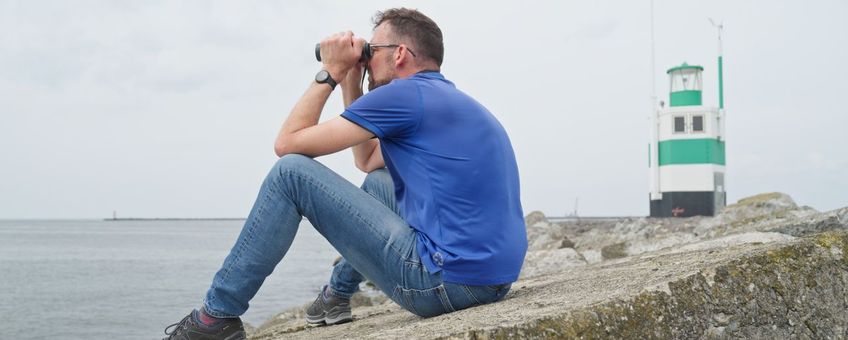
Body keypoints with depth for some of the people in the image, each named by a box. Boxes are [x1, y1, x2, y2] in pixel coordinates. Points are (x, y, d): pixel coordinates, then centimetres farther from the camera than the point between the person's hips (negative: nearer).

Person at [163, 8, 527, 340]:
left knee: (292, 173, -3)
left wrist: (330, 72, 7)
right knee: (379, 180, 31)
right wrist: (350, 82, 24)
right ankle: (339, 292, 36)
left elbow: (288, 143, -4)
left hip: (446, 280, -9)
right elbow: (366, 160, 31)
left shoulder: (405, 94, -8)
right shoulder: (450, 99, 20)